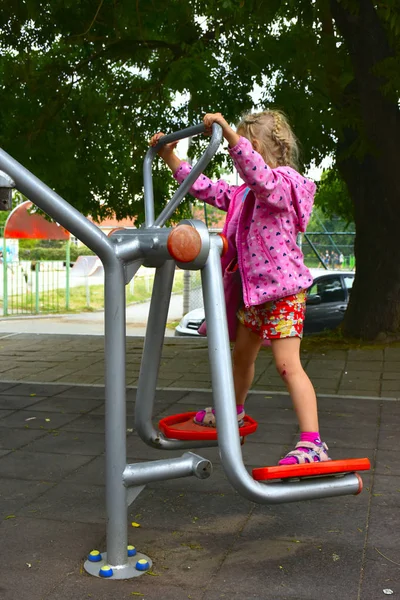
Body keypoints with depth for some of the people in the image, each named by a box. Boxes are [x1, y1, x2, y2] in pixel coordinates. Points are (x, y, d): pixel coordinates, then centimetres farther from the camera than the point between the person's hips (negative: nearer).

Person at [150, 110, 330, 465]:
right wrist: (171, 157, 18)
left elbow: (259, 174, -36)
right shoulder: (244, 193, 15)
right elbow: (206, 189, 19)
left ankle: (312, 443, -16)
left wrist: (229, 133, -44)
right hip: (254, 289, 10)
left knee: (288, 364, -16)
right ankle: (233, 410, 46)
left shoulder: (282, 182, -13)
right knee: (242, 355, 24)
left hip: (283, 289, -10)